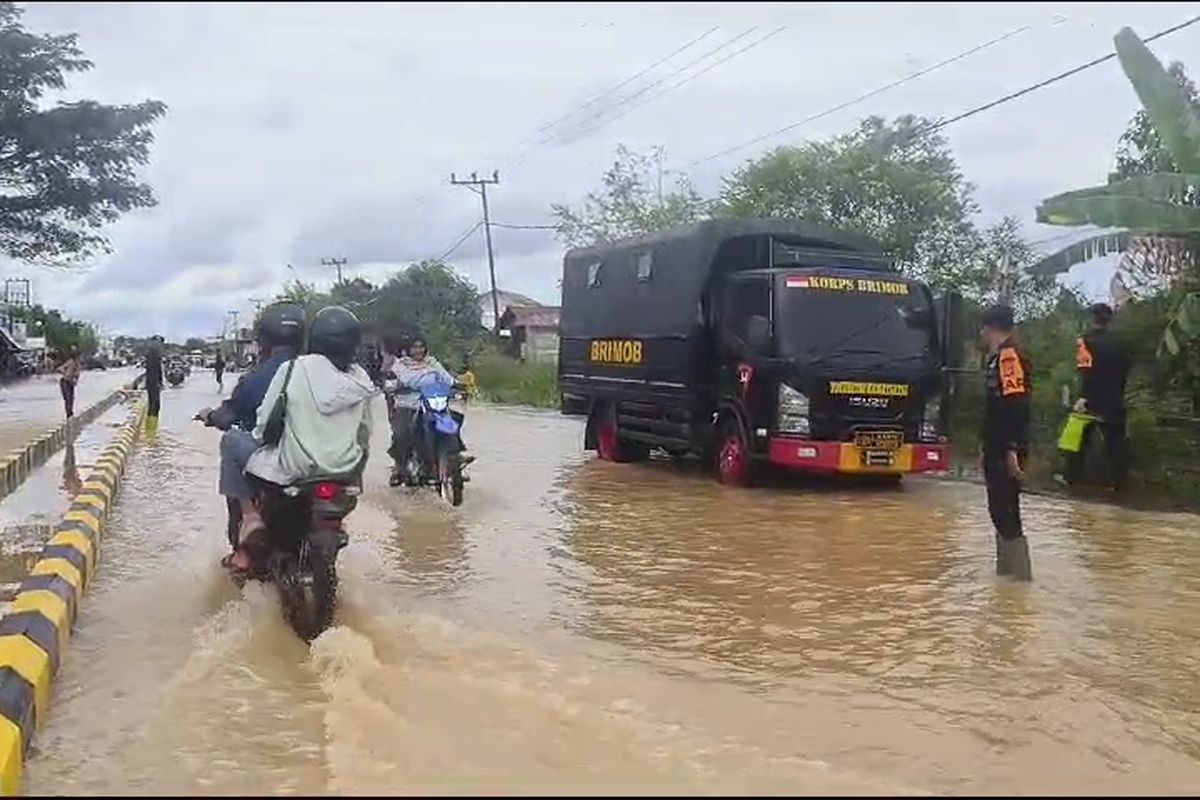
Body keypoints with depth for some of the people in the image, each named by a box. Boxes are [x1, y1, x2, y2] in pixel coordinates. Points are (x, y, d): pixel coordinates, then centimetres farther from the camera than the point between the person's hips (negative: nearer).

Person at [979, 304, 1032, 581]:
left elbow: (1017, 405, -23)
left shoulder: (1009, 356, -14)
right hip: (997, 451, 10)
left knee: (1007, 514, -9)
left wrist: (1012, 449, -27)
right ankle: (1005, 573, 24)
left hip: (1006, 453, -10)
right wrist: (989, 447, 24)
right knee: (1000, 512, 15)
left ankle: (1021, 577, -5)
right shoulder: (998, 357, 17)